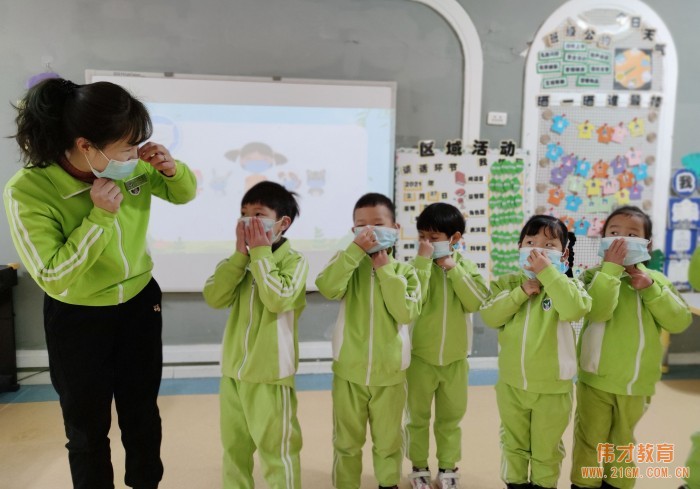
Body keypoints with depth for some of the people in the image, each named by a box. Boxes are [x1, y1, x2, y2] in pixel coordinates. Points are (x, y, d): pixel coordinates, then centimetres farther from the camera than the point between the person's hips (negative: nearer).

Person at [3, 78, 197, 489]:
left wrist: (171, 167, -21)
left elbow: (184, 193, 2)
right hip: (77, 320, -3)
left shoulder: (131, 165, -15)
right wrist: (100, 216, -32)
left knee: (143, 415, 19)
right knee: (88, 429, 13)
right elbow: (54, 279, -25)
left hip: (140, 303, 4)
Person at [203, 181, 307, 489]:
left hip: (270, 373, -6)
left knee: (277, 449, 7)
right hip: (233, 370, 6)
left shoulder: (294, 260, -10)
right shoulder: (240, 261, 6)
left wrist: (261, 253, -20)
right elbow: (214, 298, -7)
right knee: (233, 447, 21)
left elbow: (277, 300, -26)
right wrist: (241, 254, -12)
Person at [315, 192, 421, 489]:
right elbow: (327, 288, -25)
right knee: (347, 442, 14)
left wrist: (384, 269, -17)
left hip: (389, 373, 0)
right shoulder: (348, 263, -4)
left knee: (388, 441, 17)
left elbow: (406, 313, -18)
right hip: (349, 371, 0)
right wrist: (356, 249, -27)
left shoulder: (404, 271, -3)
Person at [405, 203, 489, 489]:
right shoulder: (417, 265, -11)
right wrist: (423, 260, -28)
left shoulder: (465, 265, -3)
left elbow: (477, 302, -15)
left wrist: (452, 268, -20)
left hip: (455, 358, 2)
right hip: (420, 357, -2)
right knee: (417, 417, 13)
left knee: (451, 418, 16)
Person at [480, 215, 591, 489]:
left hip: (553, 386, -2)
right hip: (511, 384, 3)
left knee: (546, 449, 17)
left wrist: (548, 272, -31)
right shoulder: (507, 283, -3)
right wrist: (521, 292, -23)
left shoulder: (566, 284, -10)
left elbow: (575, 309, -31)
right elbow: (489, 316, -14)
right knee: (514, 444, 22)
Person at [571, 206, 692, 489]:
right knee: (590, 443, 8)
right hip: (597, 380, -3)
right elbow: (598, 311, -29)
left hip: (637, 383, 4)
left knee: (622, 442, 22)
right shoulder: (597, 275, -10)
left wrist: (650, 289, -18)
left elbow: (679, 322, -7)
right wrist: (611, 267, -28)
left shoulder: (656, 280, 1)